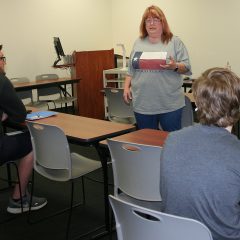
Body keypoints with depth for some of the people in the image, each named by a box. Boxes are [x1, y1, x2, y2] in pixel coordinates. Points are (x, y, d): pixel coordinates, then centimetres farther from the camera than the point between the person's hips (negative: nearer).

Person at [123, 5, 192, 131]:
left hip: (170, 105, -3)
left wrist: (175, 66, -22)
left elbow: (186, 67, -3)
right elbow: (131, 70, 16)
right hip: (142, 104, 3)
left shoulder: (175, 42, 0)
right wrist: (126, 87, 7)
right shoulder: (138, 43, 12)